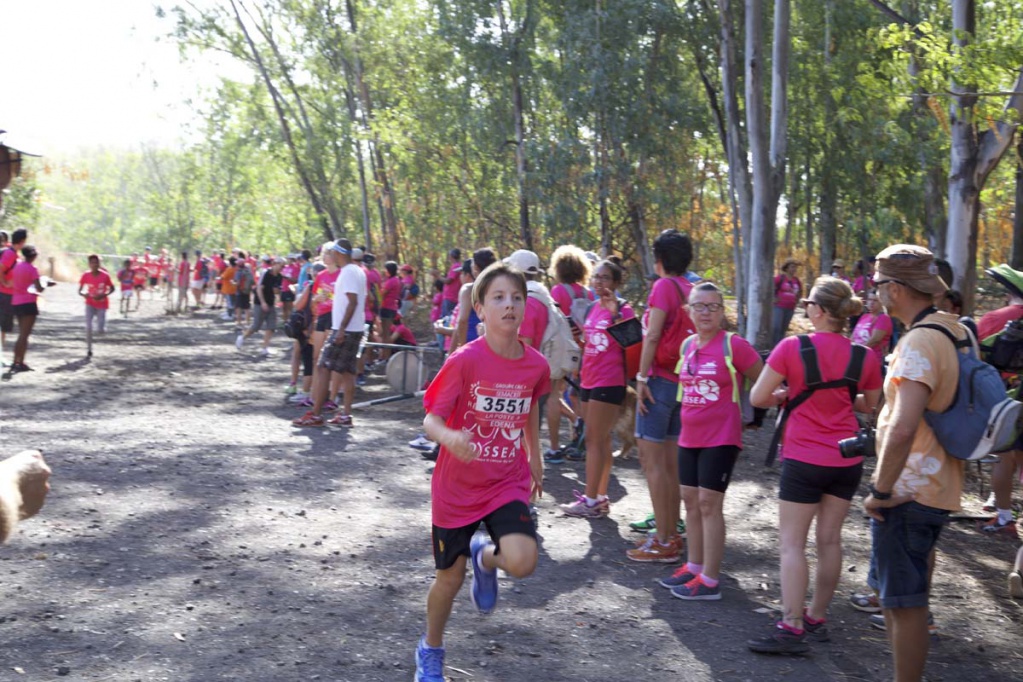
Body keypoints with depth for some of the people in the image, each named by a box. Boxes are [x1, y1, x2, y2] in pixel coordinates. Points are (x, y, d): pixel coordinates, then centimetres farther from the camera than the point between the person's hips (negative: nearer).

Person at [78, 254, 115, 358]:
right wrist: (84, 294, -23)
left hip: (102, 305, 0)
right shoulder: (85, 276, -9)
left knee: (100, 331, -2)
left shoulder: (105, 276, -12)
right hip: (90, 304, 0)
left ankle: (102, 326, 38)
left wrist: (104, 295, -19)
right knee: (88, 326, -14)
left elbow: (112, 288, 0)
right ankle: (89, 350, -4)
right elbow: (80, 290, 0)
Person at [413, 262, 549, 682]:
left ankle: (485, 557, 17)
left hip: (508, 484, 2)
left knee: (522, 563, -22)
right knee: (450, 577, 10)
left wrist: (535, 462, 23)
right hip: (457, 487, -2)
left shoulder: (536, 365, -6)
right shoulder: (464, 361, -18)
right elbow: (431, 418, -17)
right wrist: (449, 438, -40)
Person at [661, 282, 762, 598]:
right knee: (690, 500, 12)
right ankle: (694, 566, 26)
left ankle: (710, 581, -1)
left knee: (709, 503, -6)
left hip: (721, 438, -7)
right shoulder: (688, 345, 7)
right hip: (689, 437, 7)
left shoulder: (734, 346, -12)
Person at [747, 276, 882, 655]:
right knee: (830, 539, 13)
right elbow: (870, 405, 13)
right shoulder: (865, 357, -2)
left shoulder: (792, 347, -14)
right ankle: (817, 619, 23)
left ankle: (791, 628, -3)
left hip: (803, 458, -4)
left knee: (792, 543, 0)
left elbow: (757, 397, -9)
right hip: (847, 460, 5)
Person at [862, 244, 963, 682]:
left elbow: (903, 428, -34)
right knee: (892, 592, 22)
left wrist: (880, 491, -22)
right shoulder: (955, 331, 7)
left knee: (904, 603, 0)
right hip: (938, 486, 10)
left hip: (908, 493, -10)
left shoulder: (919, 342, -23)